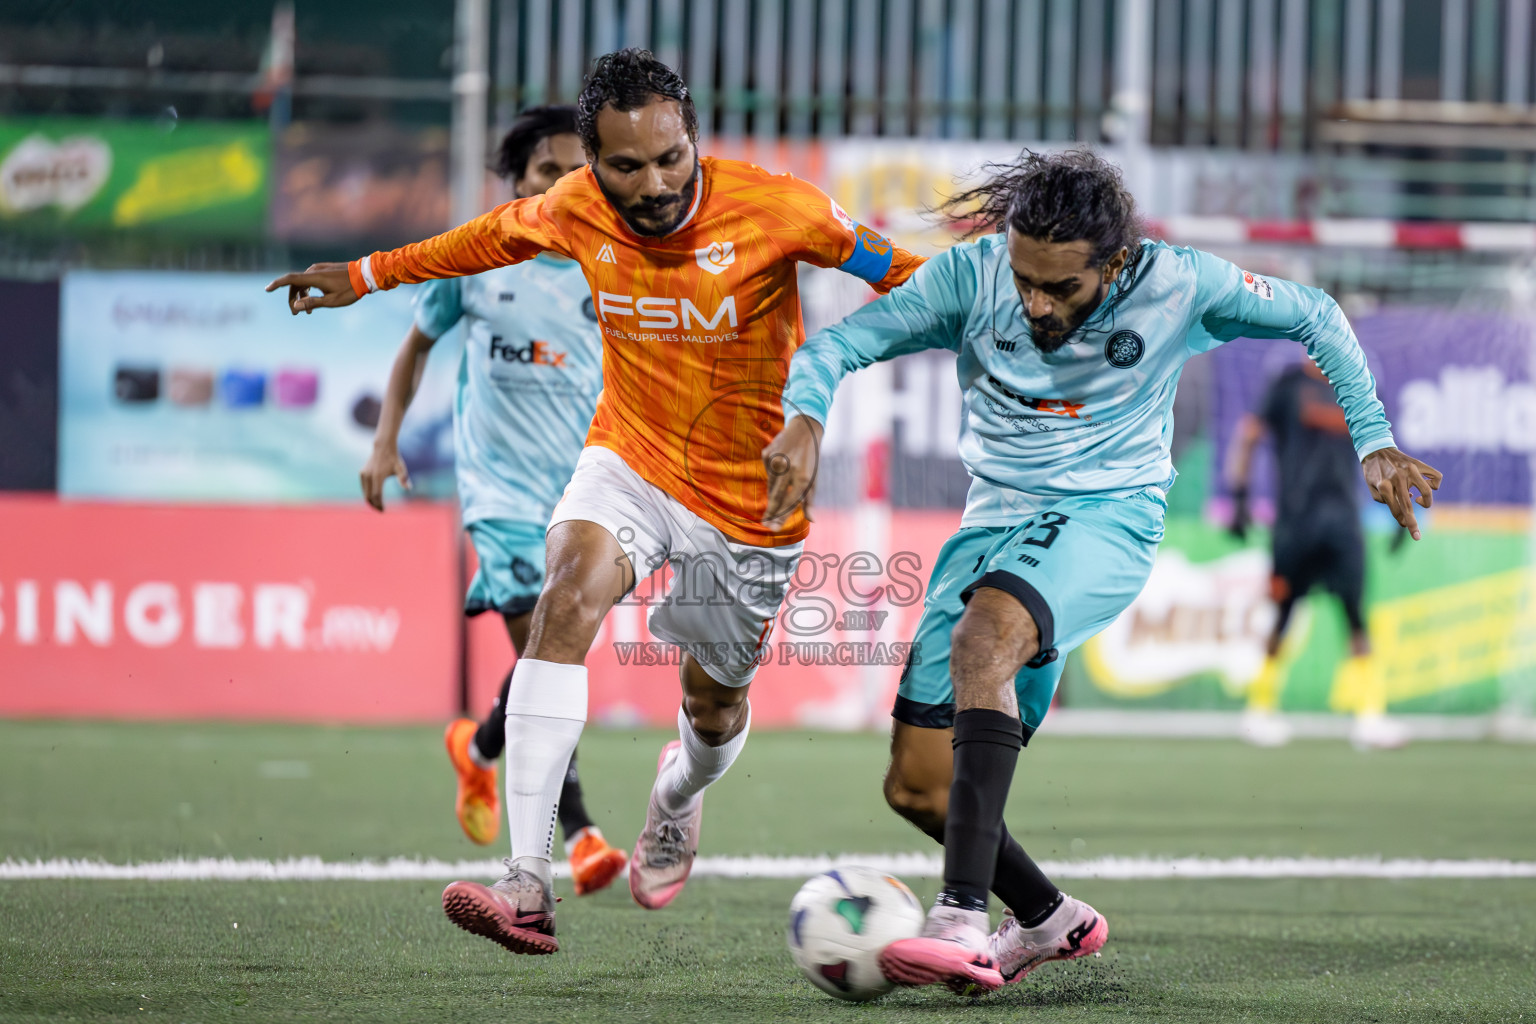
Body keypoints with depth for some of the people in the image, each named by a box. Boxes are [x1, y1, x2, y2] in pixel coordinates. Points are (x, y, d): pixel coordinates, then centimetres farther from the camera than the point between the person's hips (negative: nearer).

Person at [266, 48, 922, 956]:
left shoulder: (774, 210, -23)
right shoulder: (576, 211, -11)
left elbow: (901, 277, -9)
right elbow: (498, 235, 12)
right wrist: (368, 275, 20)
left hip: (748, 502, -1)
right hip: (630, 460, 1)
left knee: (715, 706, 13)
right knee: (569, 597, -28)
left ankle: (676, 798, 55)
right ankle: (530, 886, -35)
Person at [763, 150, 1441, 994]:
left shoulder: (1177, 286, -12)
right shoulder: (970, 275, -9)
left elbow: (1313, 319, 3)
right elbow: (838, 344, -9)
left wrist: (1373, 442, 2)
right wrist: (804, 419, -30)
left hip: (1107, 515, -5)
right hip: (996, 515, 5)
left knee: (981, 641, -37)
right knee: (917, 787, 0)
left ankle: (962, 923, -44)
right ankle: (1049, 920, 28)